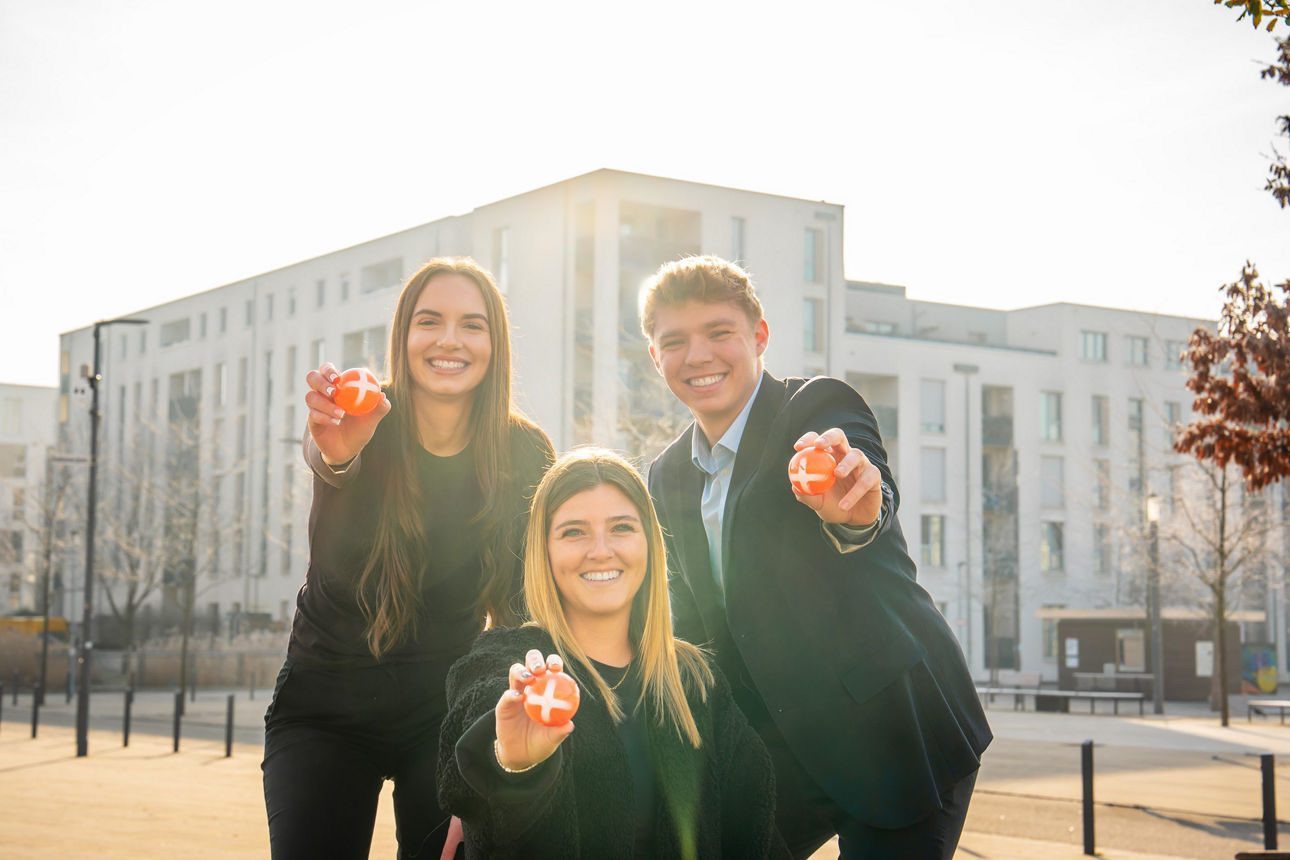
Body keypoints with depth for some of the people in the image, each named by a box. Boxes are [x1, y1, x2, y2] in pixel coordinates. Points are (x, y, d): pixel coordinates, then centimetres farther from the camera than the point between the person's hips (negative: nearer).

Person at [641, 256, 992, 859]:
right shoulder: (669, 478, 8)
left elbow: (873, 497, -34)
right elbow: (693, 626, 14)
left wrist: (855, 511, -58)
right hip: (784, 748, 6)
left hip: (896, 729, -5)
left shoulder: (820, 407, -12)